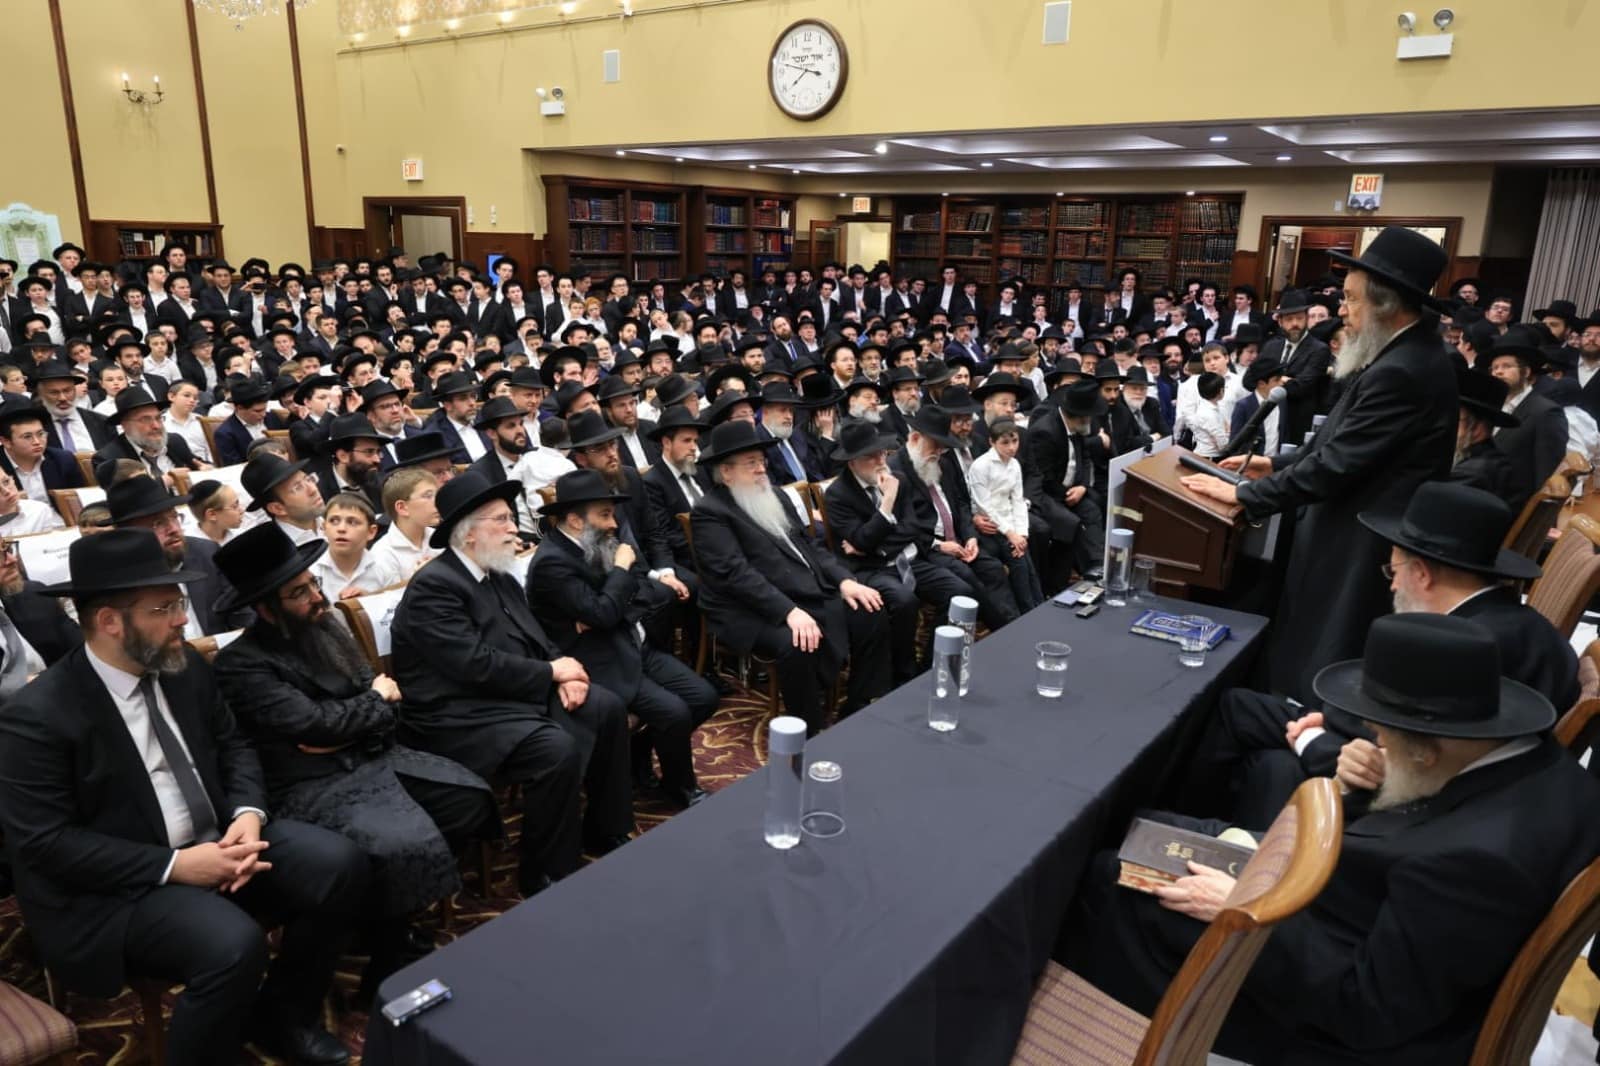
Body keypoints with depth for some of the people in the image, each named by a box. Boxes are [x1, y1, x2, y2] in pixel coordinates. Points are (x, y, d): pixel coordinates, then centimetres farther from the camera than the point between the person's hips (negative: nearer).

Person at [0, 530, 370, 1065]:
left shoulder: (184, 667, 2)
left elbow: (233, 745, 11)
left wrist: (248, 813, -10)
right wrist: (172, 866, -23)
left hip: (217, 841, 7)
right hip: (117, 883, -6)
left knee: (341, 864, -13)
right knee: (234, 945, -32)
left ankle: (285, 1014, 10)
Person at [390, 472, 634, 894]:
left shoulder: (499, 576, 11)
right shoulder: (433, 586, -17)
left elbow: (536, 639, 13)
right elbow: (476, 664, -25)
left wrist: (565, 674, -8)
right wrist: (553, 673, -15)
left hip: (518, 693, 9)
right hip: (461, 714, -9)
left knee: (608, 709, -1)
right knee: (557, 750, -29)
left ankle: (605, 831, 14)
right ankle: (545, 875, -9)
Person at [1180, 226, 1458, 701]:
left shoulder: (1401, 372, -25)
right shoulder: (1409, 357, 8)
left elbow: (1335, 465, -24)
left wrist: (1242, 493, -16)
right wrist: (1276, 464, 13)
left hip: (1358, 549, -10)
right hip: (1360, 536, 10)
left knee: (1312, 674, 1)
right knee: (1307, 652, 19)